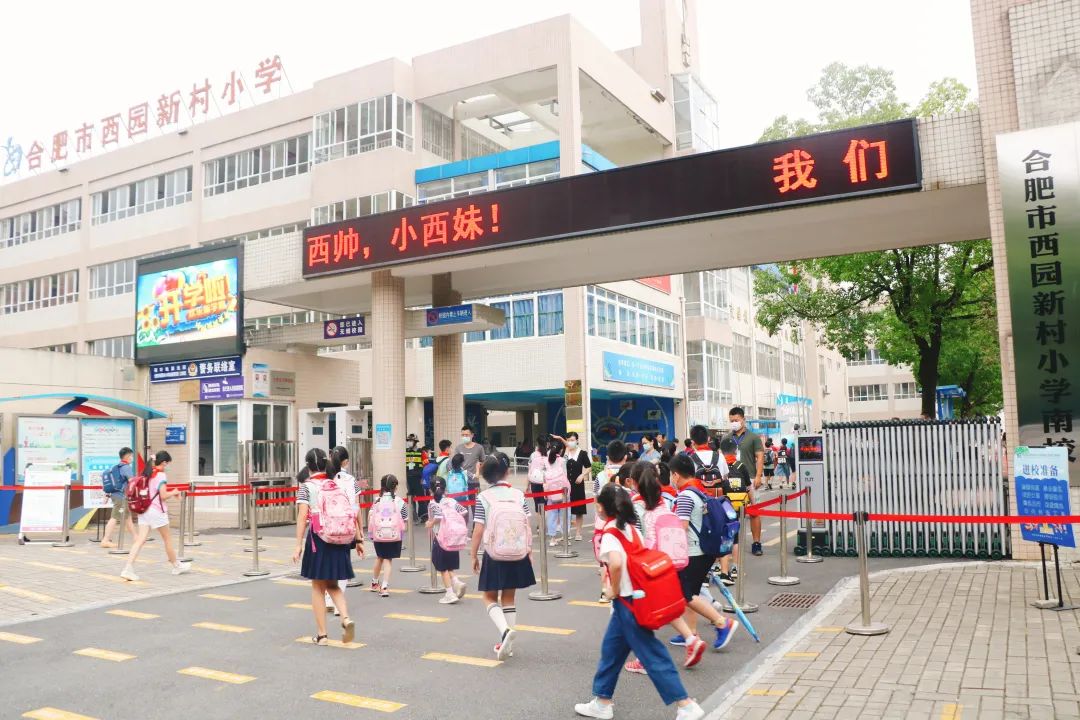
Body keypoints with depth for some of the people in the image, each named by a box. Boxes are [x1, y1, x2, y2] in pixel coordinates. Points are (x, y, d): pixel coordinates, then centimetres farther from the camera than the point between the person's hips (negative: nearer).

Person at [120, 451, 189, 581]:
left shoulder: (146, 473, 11)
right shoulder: (161, 475, -12)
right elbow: (163, 496, -18)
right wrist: (174, 493, 1)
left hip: (143, 510, 6)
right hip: (156, 511, -6)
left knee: (140, 540, -2)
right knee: (167, 538, 10)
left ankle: (128, 569, -15)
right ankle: (177, 566, 24)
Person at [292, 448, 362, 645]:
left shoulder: (306, 486, -6)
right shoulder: (343, 483, 5)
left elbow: (302, 517, -14)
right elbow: (353, 514, 4)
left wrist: (298, 545, -12)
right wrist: (358, 540, 9)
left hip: (317, 539, -4)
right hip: (339, 540, 4)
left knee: (318, 587, 10)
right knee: (332, 585, 18)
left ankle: (321, 634, 14)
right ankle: (346, 618, -4)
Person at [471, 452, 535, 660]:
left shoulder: (483, 498, -9)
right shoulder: (519, 495, -3)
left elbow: (478, 531, -10)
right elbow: (527, 527, -2)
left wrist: (473, 556, 2)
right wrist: (529, 552, 9)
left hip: (493, 555, -3)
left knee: (490, 598, 12)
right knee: (509, 598, 16)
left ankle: (505, 630, -13)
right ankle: (507, 644, 19)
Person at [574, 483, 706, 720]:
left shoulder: (609, 533, -19)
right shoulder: (630, 528, 6)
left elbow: (616, 563, -36)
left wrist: (614, 590, -19)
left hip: (627, 602, -9)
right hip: (638, 595, 9)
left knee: (652, 656, -2)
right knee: (611, 649, 19)